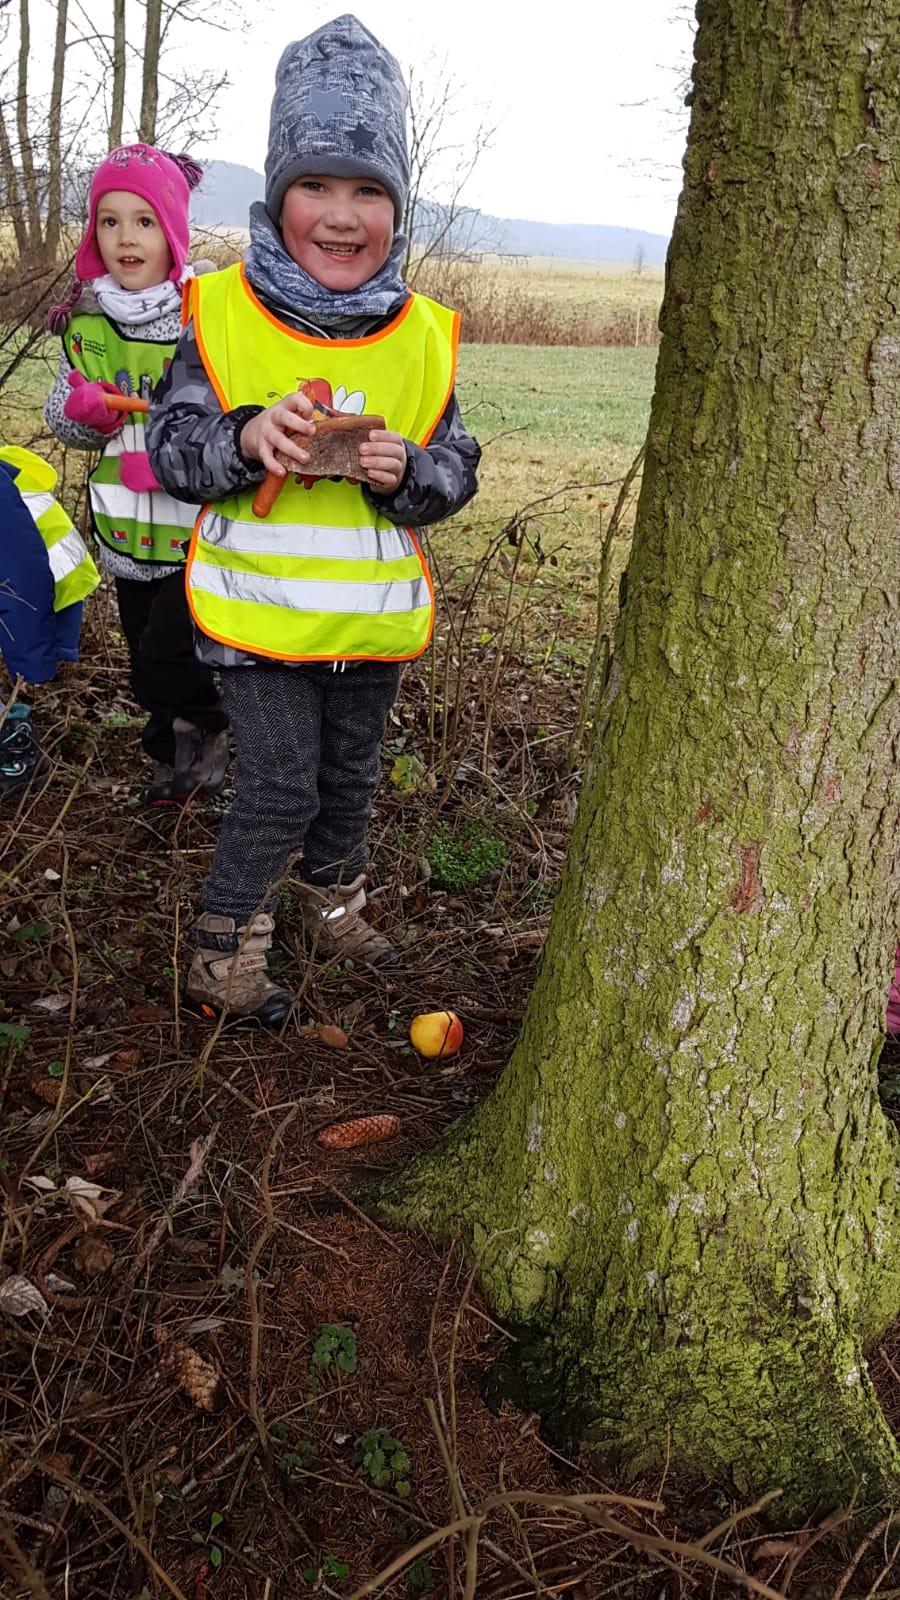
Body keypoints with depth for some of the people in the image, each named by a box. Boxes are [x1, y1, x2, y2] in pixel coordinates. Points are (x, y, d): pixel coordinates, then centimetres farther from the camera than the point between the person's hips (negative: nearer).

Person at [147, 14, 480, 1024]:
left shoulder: (424, 336, -2)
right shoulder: (222, 313, -9)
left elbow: (456, 474, 3)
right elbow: (169, 450, -6)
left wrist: (406, 471, -19)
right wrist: (243, 437, -26)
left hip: (373, 616, 4)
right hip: (259, 612, -3)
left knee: (351, 777, 19)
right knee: (280, 789, -2)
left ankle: (336, 911, 45)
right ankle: (223, 954, 19)